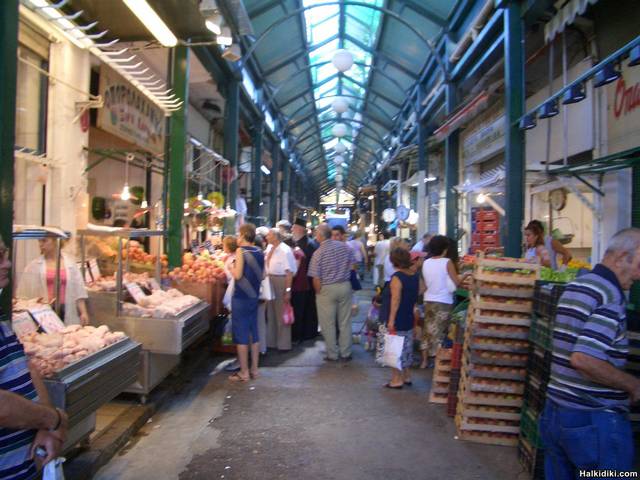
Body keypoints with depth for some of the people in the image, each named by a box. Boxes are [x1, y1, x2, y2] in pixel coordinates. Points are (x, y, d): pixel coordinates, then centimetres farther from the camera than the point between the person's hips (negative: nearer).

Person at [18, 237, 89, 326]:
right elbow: (26, 292, 5)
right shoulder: (34, 266, 5)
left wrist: (83, 312, 0)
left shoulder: (70, 263, 5)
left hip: (66, 313, 0)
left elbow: (78, 290, 5)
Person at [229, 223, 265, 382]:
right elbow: (262, 275, 10)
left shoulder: (241, 251, -13)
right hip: (254, 296, 6)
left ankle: (244, 373, 6)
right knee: (254, 333, 12)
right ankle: (254, 369, 20)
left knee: (241, 335, 1)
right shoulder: (260, 252, 6)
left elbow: (238, 275, -18)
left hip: (241, 297, -6)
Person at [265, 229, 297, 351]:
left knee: (281, 313, 5)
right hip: (270, 280, 8)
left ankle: (283, 344, 19)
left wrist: (288, 290, -21)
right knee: (270, 312, 17)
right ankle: (271, 341, 33)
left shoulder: (285, 250, -18)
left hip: (281, 281, -8)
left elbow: (289, 272, -19)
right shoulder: (269, 248, 4)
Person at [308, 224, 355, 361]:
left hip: (327, 289, -4)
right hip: (345, 286, 4)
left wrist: (318, 292, 2)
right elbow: (352, 266, 4)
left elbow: (316, 278, -12)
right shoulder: (344, 246, -2)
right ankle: (346, 353, 20)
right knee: (345, 322, 12)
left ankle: (332, 354, 15)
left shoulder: (318, 253, -13)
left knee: (328, 324, 8)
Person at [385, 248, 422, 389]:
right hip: (409, 319, 7)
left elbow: (395, 300, -21)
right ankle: (407, 376, 28)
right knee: (407, 348, 17)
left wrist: (391, 320, -19)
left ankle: (397, 380, 8)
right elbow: (417, 295, 12)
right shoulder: (415, 275, 4)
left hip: (398, 321, -7)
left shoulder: (396, 277, -19)